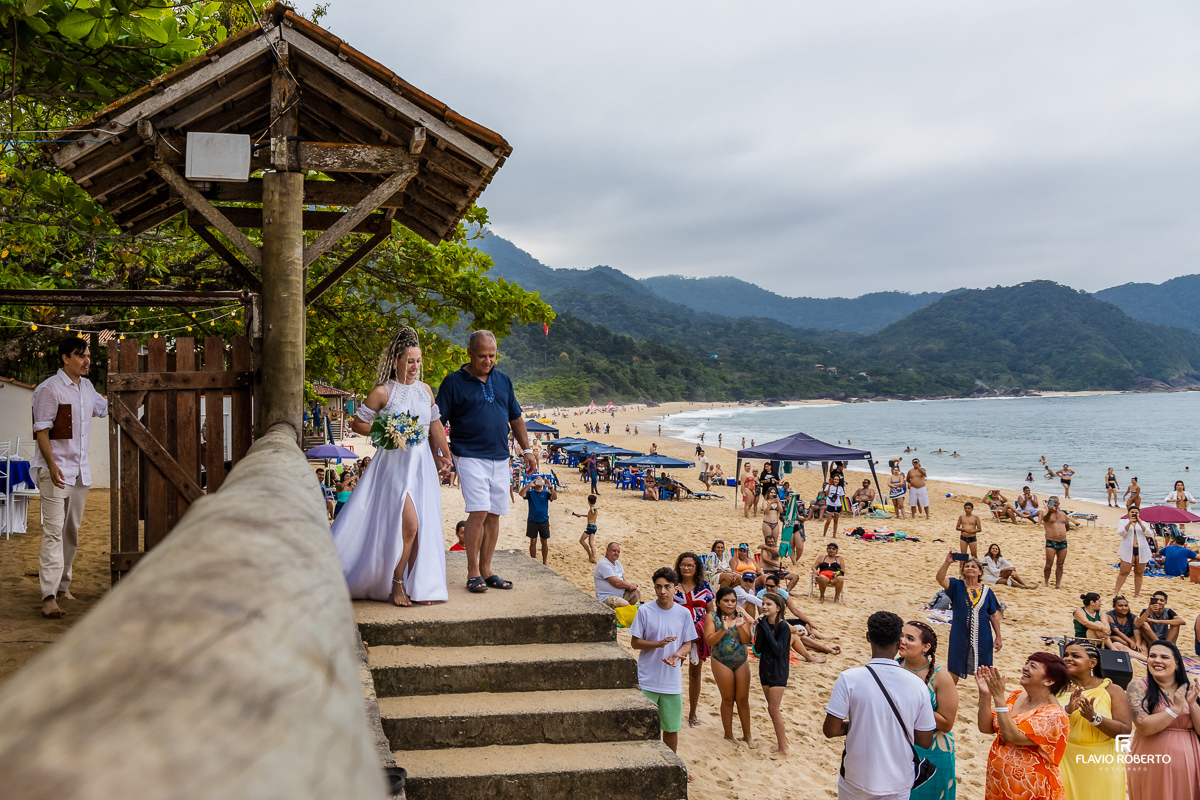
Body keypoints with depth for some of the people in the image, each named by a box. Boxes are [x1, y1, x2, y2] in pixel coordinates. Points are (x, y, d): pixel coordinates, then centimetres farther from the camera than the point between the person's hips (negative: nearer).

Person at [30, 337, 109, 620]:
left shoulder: (87, 387, 12)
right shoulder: (49, 389, -11)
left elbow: (105, 407, 33)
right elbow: (41, 430, -15)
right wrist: (52, 465, -23)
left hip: (80, 469, 8)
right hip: (56, 468, -8)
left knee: (72, 531, 12)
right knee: (54, 530, -13)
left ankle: (62, 585, 23)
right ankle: (49, 596, -16)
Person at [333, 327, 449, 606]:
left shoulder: (425, 390, 11)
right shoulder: (383, 392, -5)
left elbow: (435, 426, 19)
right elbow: (357, 423, -1)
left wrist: (444, 457, 16)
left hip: (422, 464, 5)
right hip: (395, 463, -5)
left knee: (424, 527, 3)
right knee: (409, 523, -15)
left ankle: (417, 585, 13)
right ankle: (396, 584, 0)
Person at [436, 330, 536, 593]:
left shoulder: (502, 379, 13)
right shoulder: (454, 382, -3)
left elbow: (515, 417, 20)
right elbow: (438, 422, -5)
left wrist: (526, 449, 17)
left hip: (500, 457, 5)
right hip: (470, 457, -5)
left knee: (494, 514, 6)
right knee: (479, 511, -14)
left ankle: (486, 570, 15)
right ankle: (473, 573, -5)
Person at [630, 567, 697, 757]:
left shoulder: (684, 613, -1)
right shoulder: (644, 610, -6)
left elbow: (688, 643, 6)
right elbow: (635, 642, -3)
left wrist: (677, 654, -16)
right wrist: (659, 643, -19)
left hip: (672, 682, 2)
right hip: (647, 681, -2)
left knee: (671, 728, 11)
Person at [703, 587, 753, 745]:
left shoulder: (741, 616, 1)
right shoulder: (712, 617, -5)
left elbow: (747, 640, -6)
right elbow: (709, 640, -15)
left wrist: (739, 626, -22)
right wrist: (723, 629, -28)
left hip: (742, 661, 2)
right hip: (722, 662, -2)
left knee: (743, 699, 7)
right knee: (728, 699, 7)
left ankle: (747, 735, 19)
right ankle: (728, 735, 21)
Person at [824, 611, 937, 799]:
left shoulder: (849, 679, -17)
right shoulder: (918, 685, -10)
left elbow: (830, 730, -15)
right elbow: (925, 741, -4)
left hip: (857, 784, -1)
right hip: (899, 784, 1)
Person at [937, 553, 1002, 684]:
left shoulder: (987, 591, 0)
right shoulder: (957, 586, -4)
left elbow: (994, 615, 4)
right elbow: (940, 579, -23)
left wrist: (998, 637, 2)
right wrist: (947, 562, -36)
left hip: (982, 638, 1)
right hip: (959, 636, -1)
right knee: (954, 670, 11)